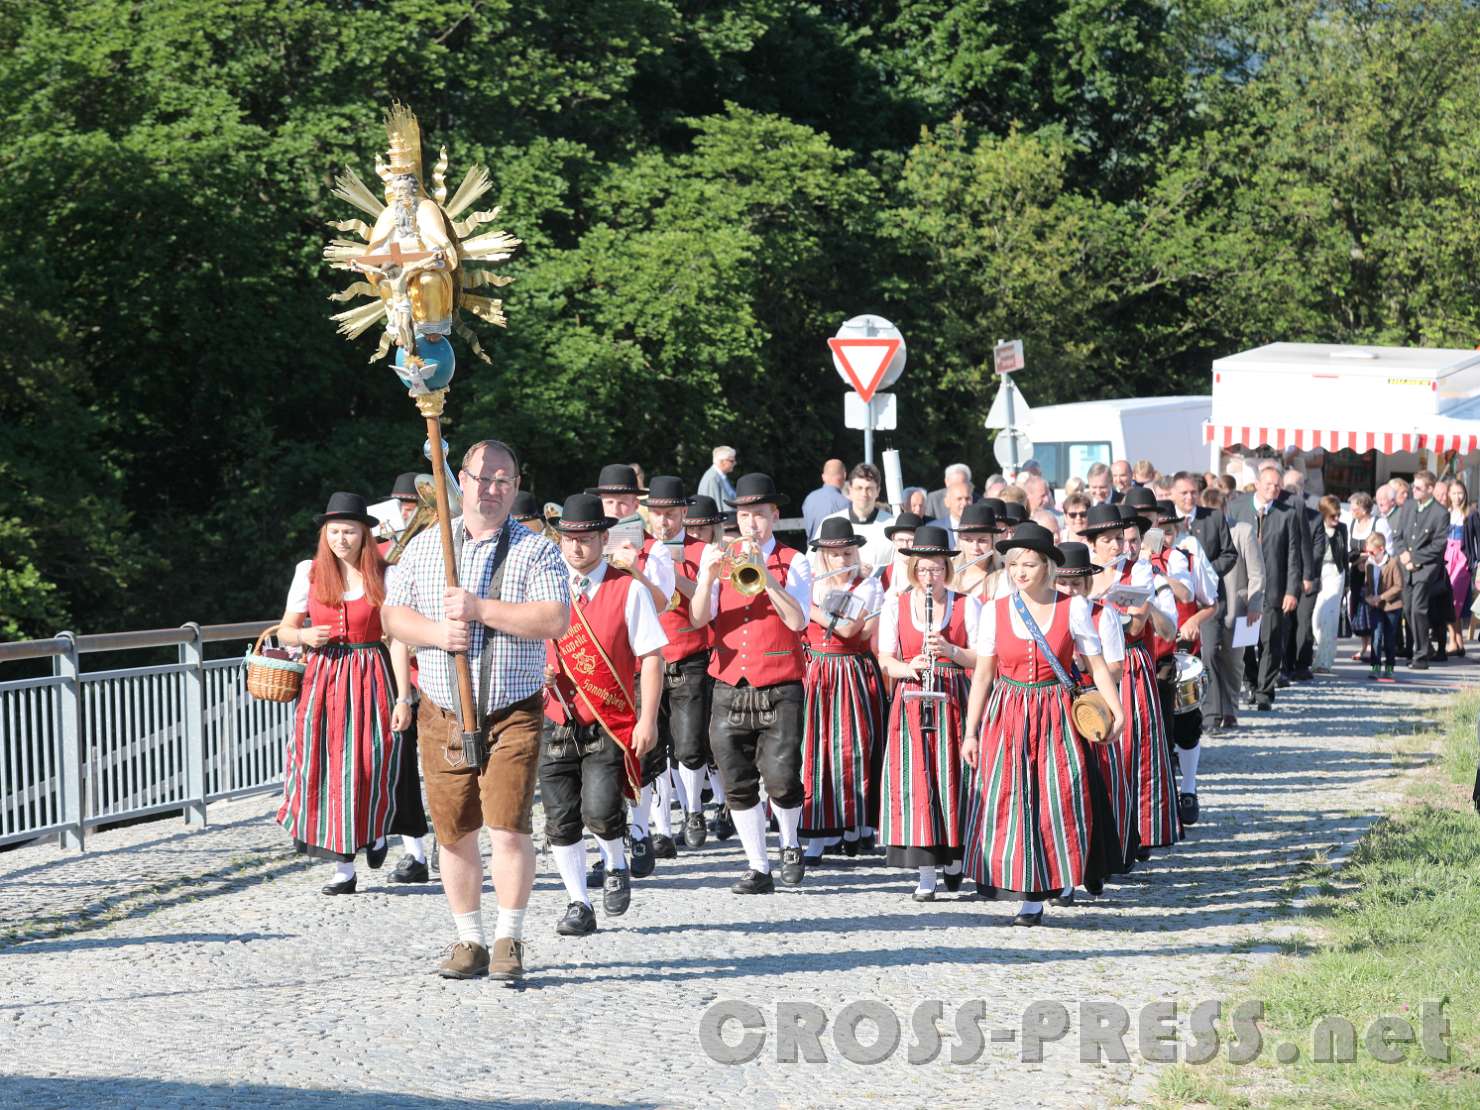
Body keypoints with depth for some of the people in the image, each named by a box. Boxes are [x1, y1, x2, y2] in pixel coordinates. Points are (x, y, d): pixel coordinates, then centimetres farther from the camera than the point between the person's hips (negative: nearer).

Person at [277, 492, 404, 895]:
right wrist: (304, 636, -12)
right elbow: (285, 631, 12)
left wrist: (404, 697, -6)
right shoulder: (309, 572, 5)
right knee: (325, 769, -2)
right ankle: (343, 867, 7)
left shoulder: (382, 574, 0)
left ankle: (376, 831, 27)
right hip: (323, 677, 2)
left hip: (371, 677, -2)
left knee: (368, 768, -7)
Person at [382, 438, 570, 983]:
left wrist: (480, 609, -17)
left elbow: (556, 620, -14)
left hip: (513, 714, -3)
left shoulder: (536, 550, 0)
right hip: (442, 714, 3)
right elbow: (393, 614, 9)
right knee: (454, 833, 6)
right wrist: (436, 632, -12)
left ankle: (509, 943, 1)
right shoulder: (426, 545, 10)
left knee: (507, 826, -12)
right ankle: (470, 942, 18)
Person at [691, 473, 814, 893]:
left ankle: (790, 843, 16)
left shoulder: (793, 562, 3)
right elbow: (699, 619, -1)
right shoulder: (719, 560, 10)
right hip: (730, 689, 3)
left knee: (781, 777, -12)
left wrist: (765, 573, -19)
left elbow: (797, 620, -12)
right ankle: (758, 868, 9)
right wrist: (709, 577, -17)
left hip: (779, 690, -3)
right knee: (738, 783, 0)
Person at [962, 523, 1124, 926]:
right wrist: (970, 732, 5)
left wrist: (1117, 711, -11)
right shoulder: (994, 611, 3)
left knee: (1057, 801, -5)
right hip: (1006, 717, 1)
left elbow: (1097, 665, 1)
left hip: (1056, 716, -1)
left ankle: (1039, 892, 6)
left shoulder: (1073, 608, -1)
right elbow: (982, 675, 7)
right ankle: (1026, 892, 9)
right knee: (1009, 802, -2)